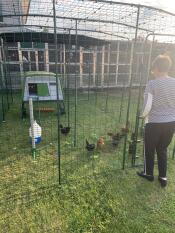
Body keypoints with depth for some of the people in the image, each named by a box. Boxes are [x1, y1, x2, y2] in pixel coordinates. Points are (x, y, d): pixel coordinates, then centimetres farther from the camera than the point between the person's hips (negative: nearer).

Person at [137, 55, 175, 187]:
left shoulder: (152, 84, -15)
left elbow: (147, 107, -17)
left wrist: (143, 115, 3)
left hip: (155, 123, -5)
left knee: (149, 150, 16)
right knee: (163, 149, 21)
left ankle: (148, 174, 35)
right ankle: (163, 177, 31)